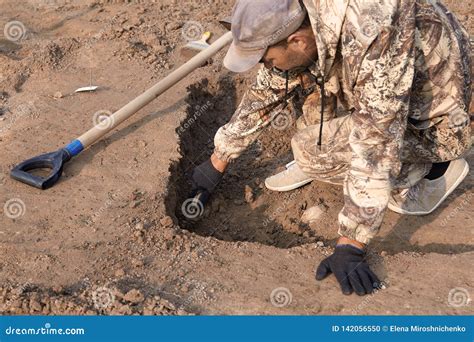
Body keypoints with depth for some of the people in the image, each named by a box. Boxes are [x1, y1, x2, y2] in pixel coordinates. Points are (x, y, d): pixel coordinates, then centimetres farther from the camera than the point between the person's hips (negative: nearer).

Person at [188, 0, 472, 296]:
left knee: (312, 148, -22)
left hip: (432, 123, -7)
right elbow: (265, 94, 1)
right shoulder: (296, 24, -13)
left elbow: (376, 147, -38)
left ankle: (430, 168, -4)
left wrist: (350, 247, -35)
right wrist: (218, 161, 8)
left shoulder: (374, 39, -38)